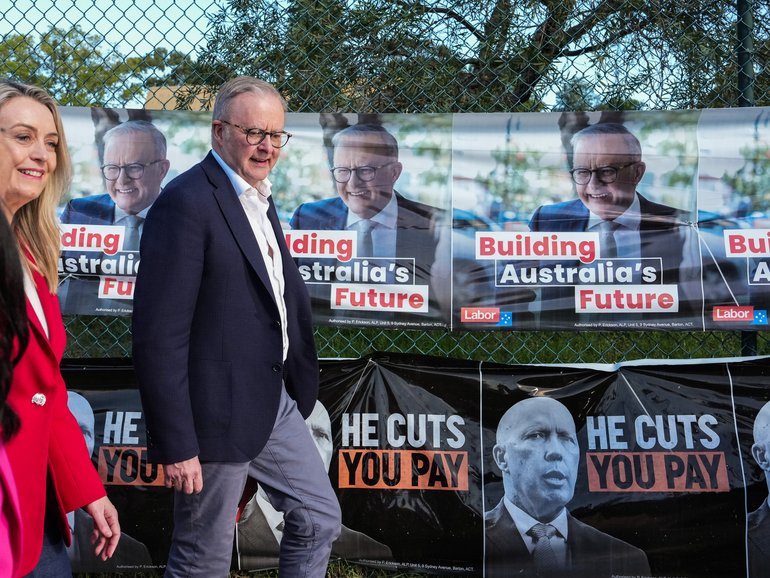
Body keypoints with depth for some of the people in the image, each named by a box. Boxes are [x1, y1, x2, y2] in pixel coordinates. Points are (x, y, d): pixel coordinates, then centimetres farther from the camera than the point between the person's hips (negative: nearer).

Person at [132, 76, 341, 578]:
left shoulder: (258, 197, 11)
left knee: (320, 519, 18)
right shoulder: (186, 202, -17)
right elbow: (159, 335, -21)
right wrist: (176, 445, -21)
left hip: (277, 400, 9)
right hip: (218, 414, -8)